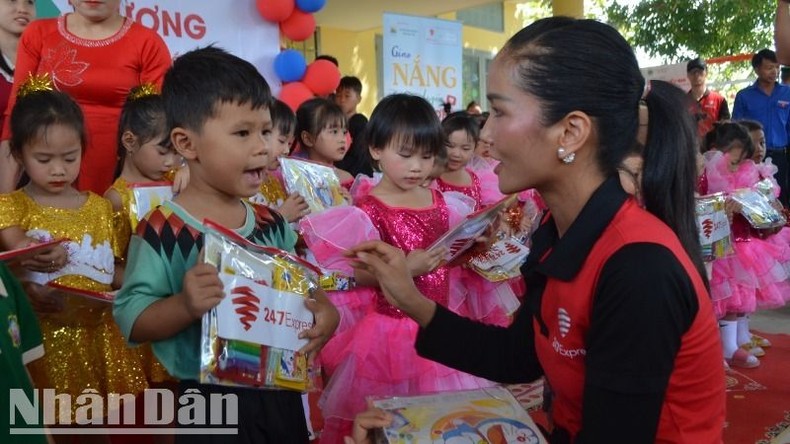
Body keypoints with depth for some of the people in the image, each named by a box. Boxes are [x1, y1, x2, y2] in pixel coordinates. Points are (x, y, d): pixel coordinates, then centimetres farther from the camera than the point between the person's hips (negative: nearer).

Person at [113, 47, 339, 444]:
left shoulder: (272, 223, 4)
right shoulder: (163, 231, -15)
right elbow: (130, 318, -15)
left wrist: (324, 311, -8)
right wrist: (184, 306, -32)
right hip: (211, 404, -5)